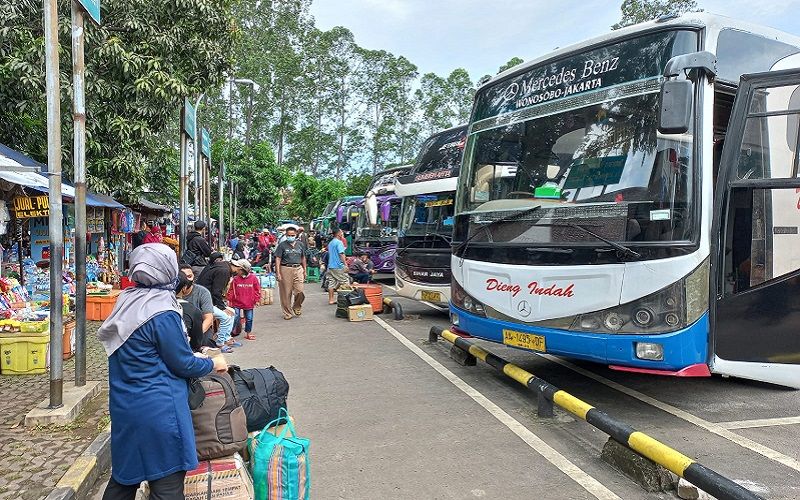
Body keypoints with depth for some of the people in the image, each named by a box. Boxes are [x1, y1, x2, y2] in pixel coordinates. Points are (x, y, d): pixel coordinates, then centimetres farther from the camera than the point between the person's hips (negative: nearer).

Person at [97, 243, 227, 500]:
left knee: (123, 479, 22)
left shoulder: (126, 301, 3)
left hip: (124, 408, 8)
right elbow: (183, 364, -13)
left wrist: (194, 356, 17)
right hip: (157, 411, -8)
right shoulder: (162, 312, -21)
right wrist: (214, 364, 5)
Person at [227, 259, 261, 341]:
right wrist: (230, 300, -3)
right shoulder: (235, 279, -5)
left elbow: (257, 290, 0)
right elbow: (231, 290, 1)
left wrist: (256, 300, 0)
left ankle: (248, 333, 25)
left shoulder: (253, 278, -6)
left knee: (249, 319, 11)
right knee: (235, 318, -3)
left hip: (249, 304, 1)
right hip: (237, 303, -1)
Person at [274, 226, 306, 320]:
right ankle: (287, 313, 15)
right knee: (286, 293, 2)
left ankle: (297, 307, 21)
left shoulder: (300, 245, 12)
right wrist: (278, 273, -10)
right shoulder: (282, 245, 1)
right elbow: (278, 259, -3)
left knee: (299, 291, -6)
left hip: (298, 269, 2)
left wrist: (304, 270, 19)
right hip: (285, 269, -2)